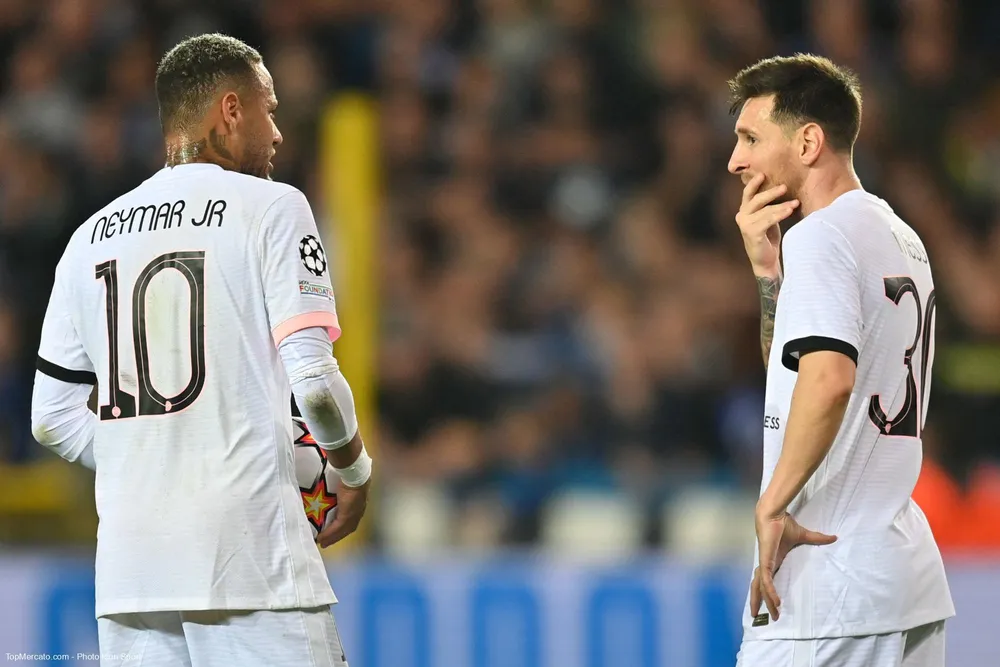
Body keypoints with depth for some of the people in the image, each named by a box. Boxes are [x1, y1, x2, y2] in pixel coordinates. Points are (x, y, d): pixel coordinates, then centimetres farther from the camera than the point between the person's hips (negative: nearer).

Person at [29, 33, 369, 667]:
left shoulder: (92, 235, 14)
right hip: (251, 554, -5)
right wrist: (356, 471, 8)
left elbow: (53, 417, 14)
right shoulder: (271, 207, -2)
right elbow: (313, 380, -10)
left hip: (128, 562, 5)